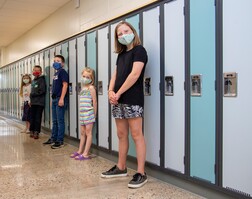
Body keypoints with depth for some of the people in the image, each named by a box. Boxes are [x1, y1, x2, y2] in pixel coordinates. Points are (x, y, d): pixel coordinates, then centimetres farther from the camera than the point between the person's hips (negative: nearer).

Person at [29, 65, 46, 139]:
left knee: (38, 118, -4)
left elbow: (42, 91, -14)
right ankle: (32, 131, 16)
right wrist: (31, 99, 8)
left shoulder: (41, 80, -5)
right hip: (33, 102, 7)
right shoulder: (33, 80, 17)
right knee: (32, 117, 9)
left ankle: (36, 132, 0)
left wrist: (32, 94, -8)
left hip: (39, 102, -7)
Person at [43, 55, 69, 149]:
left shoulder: (62, 72, -7)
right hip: (54, 99, 9)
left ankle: (60, 141, 1)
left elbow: (65, 85, -15)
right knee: (55, 121, 14)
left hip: (60, 99, -9)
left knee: (60, 121, -4)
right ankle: (53, 138, 23)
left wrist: (61, 99, -20)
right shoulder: (56, 73, 19)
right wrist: (53, 98, 17)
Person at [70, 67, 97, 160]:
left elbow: (94, 101, -8)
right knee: (83, 133, 15)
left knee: (88, 133, -3)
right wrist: (81, 113, 14)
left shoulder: (91, 88, -7)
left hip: (88, 113, -8)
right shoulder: (83, 88, 15)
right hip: (82, 114, 8)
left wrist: (94, 114, -6)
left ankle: (86, 154, -1)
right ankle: (80, 151, 24)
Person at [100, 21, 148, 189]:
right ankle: (121, 167, 24)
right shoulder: (121, 54, 20)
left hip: (133, 100, -8)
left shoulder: (139, 50, -4)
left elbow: (135, 74, -15)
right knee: (122, 135, 13)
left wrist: (118, 93, -12)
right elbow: (115, 75, 15)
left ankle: (141, 173, -2)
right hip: (119, 101, 8)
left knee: (136, 135, -6)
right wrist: (111, 92, -4)